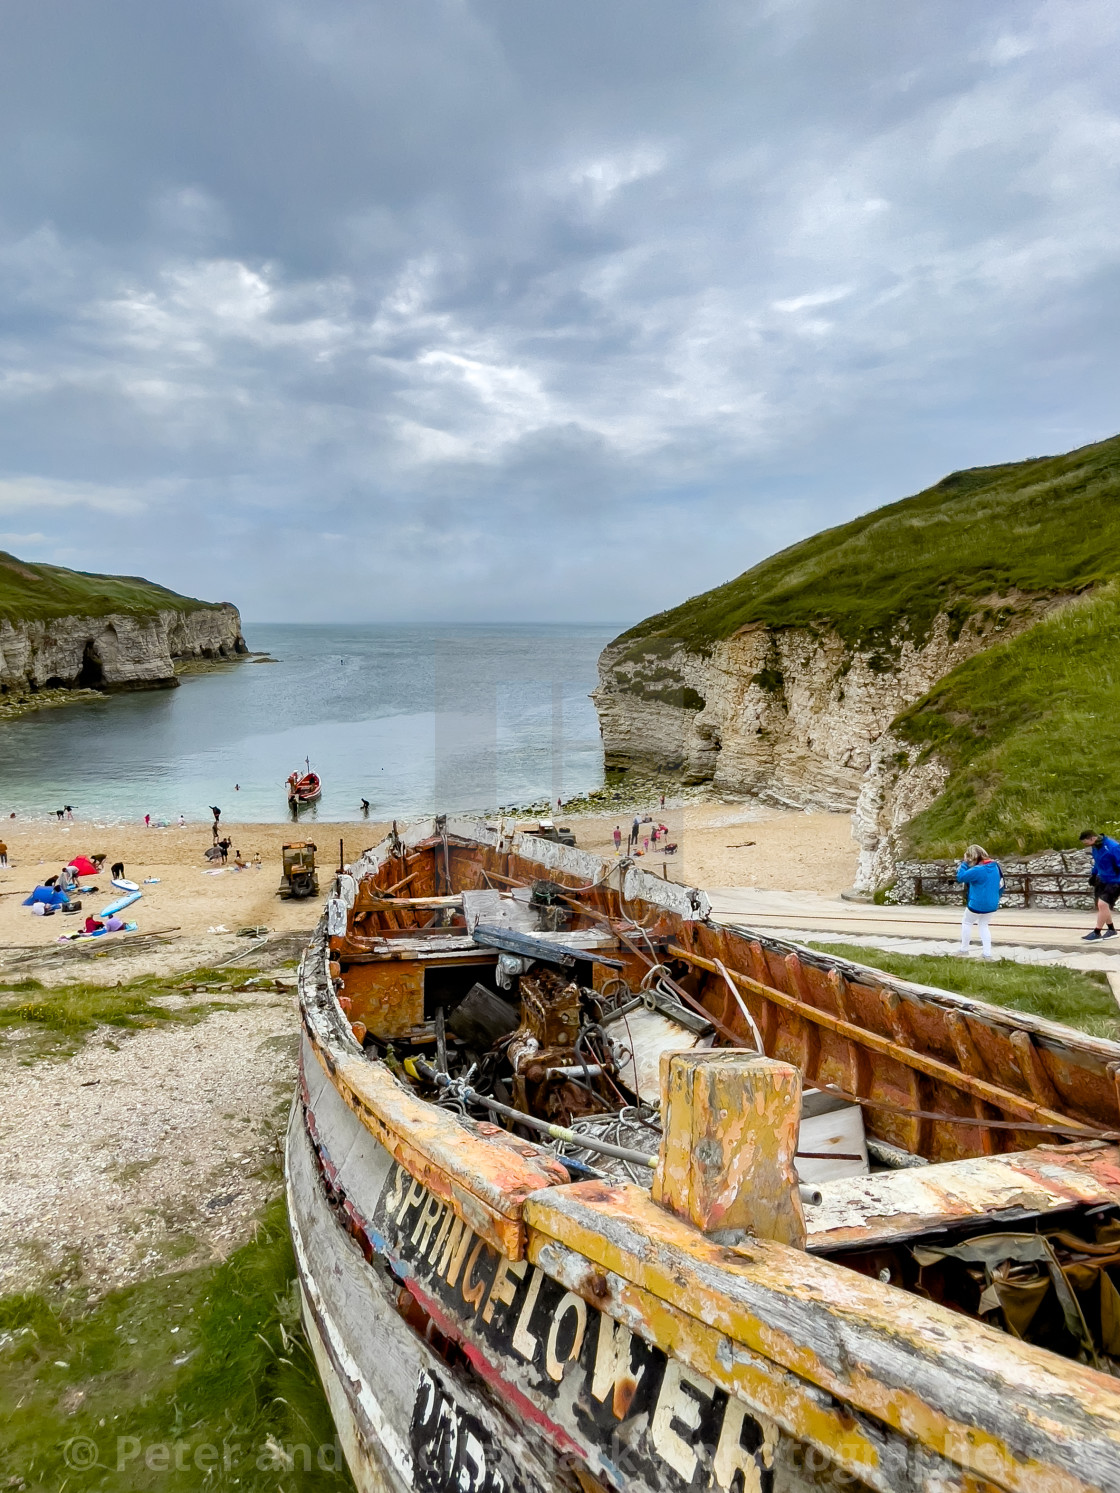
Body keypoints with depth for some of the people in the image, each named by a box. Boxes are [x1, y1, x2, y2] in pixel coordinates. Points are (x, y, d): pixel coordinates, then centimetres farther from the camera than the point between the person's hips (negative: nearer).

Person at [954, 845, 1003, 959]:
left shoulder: (978, 870, -24)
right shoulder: (995, 866, 2)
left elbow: (961, 877, -21)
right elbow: (1000, 883, 11)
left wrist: (964, 863, -14)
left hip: (978, 904, -7)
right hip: (992, 904, 7)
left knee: (966, 923, 14)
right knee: (983, 925, 21)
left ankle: (964, 949, 21)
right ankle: (987, 953, 14)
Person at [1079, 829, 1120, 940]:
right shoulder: (1095, 846, -2)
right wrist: (1093, 874, 16)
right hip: (1102, 879, 9)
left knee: (1102, 904, -14)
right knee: (1101, 905, 15)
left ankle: (1097, 933, -2)